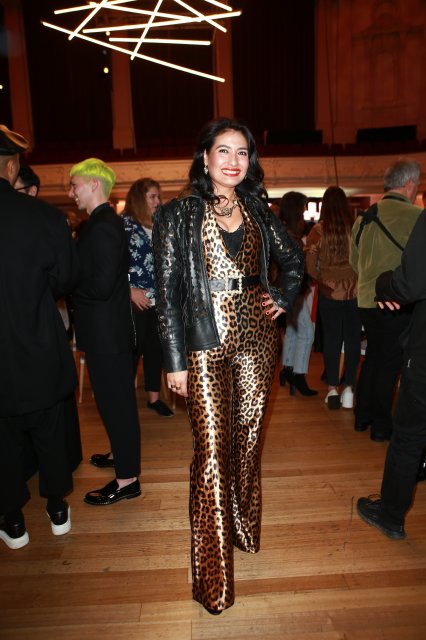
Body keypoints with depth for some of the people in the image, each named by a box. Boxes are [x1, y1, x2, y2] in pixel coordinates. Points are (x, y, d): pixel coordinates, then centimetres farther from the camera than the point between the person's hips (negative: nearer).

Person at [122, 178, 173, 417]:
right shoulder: (123, 224, -4)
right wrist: (131, 290, -14)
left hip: (159, 299, 6)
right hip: (135, 301, -5)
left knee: (156, 349, 10)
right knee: (132, 351, 1)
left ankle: (154, 397, 22)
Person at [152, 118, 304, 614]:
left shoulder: (258, 212, 9)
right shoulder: (178, 215, -3)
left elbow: (293, 261, 23)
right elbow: (167, 293, -6)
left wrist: (283, 299, 8)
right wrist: (175, 360, -9)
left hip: (256, 338, 4)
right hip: (206, 345, -4)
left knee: (247, 441, 15)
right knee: (211, 452, -2)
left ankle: (245, 528, 39)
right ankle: (212, 575, 14)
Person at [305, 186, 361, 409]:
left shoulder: (318, 230, -7)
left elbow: (310, 267, -7)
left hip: (329, 291, 0)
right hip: (355, 291, 1)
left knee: (331, 339, 9)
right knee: (353, 339, 11)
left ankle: (332, 389, 13)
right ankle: (348, 387, 14)